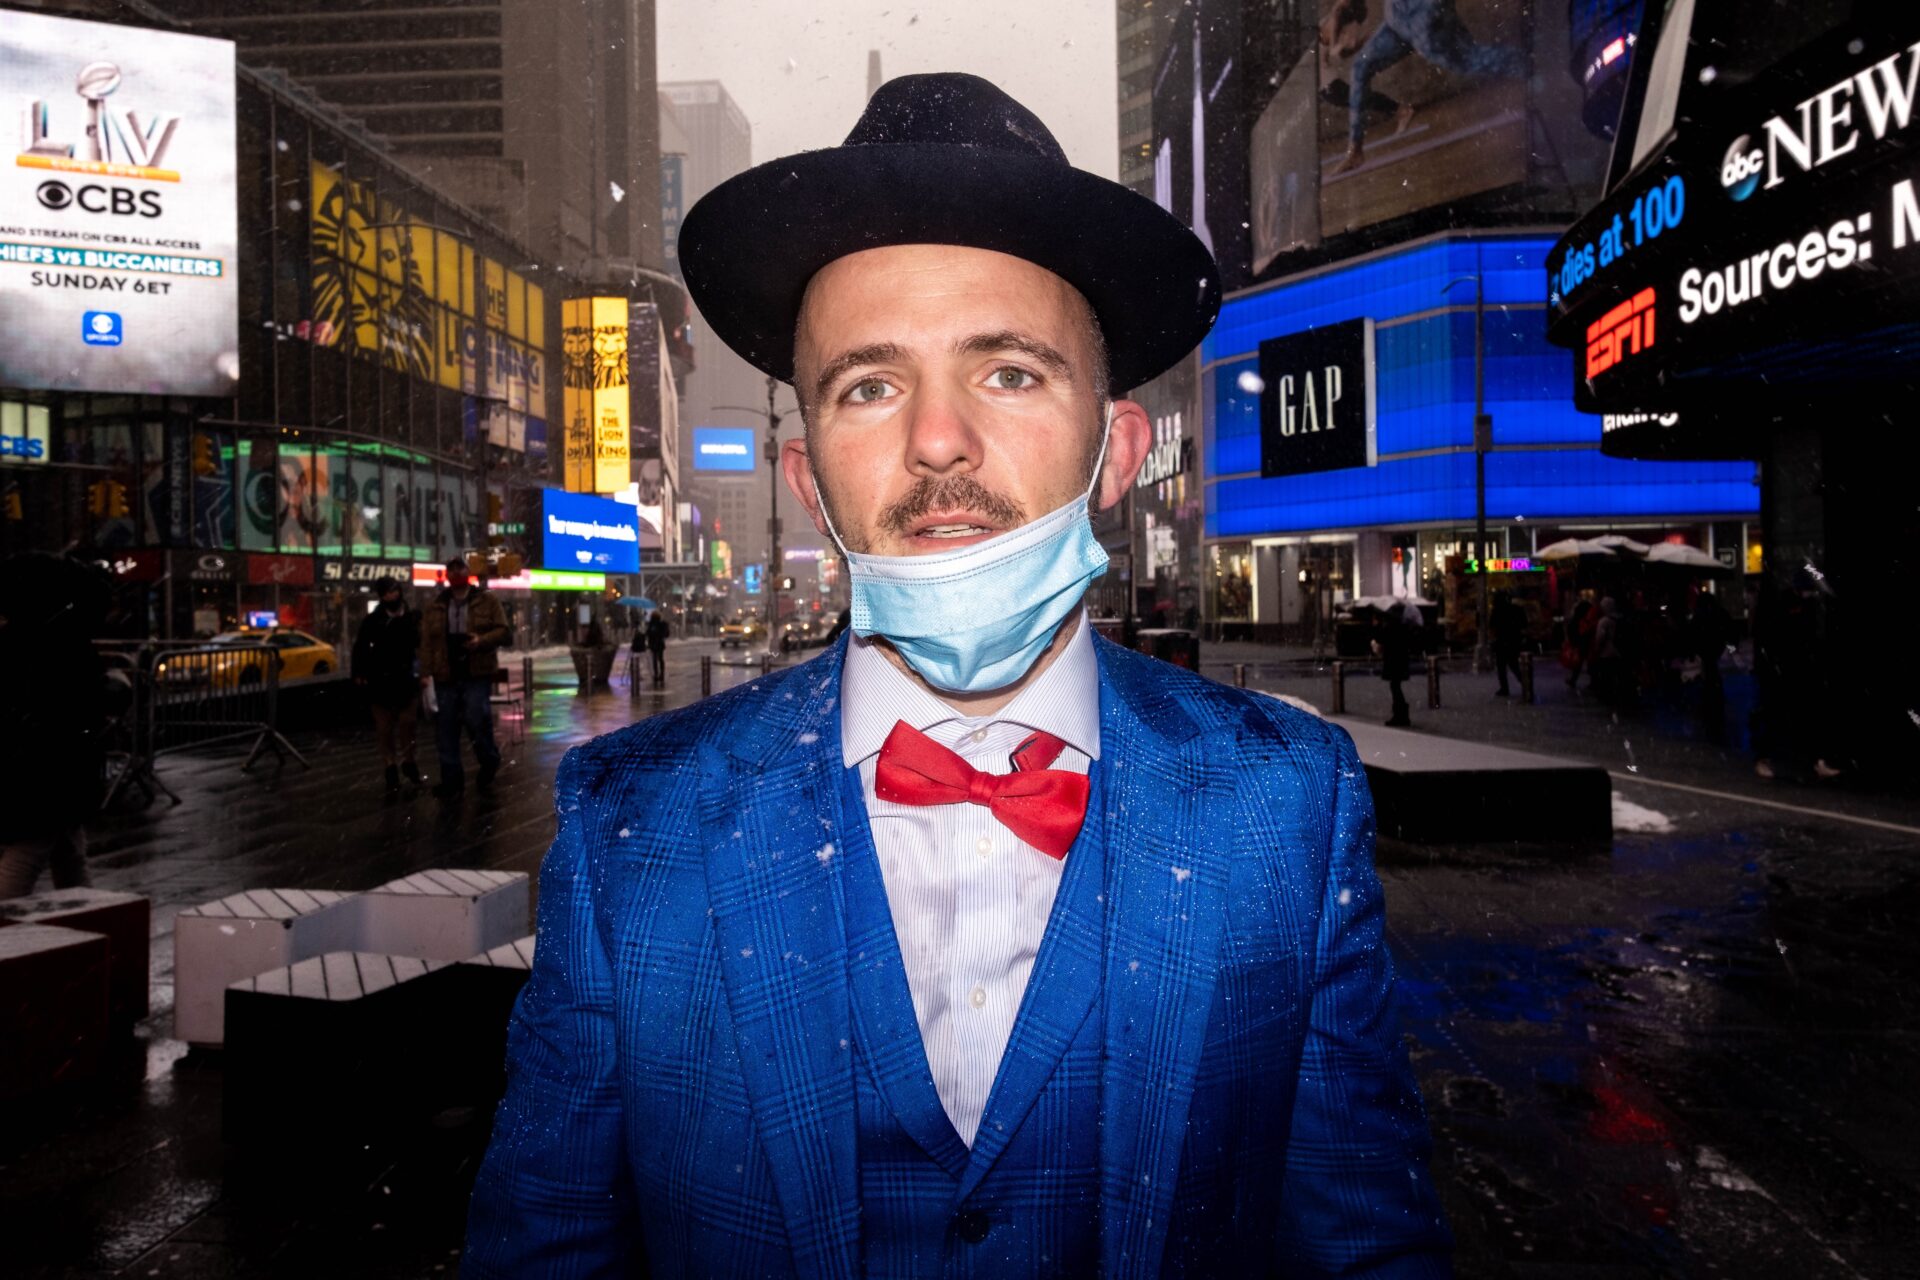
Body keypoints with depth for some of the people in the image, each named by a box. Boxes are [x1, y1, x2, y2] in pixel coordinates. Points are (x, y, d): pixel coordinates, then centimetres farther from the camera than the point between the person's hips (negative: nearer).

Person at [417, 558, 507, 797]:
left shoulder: (486, 601, 3)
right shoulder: (434, 607, 10)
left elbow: (502, 630, 0)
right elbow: (426, 643, 6)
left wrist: (481, 640, -19)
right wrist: (426, 673, -2)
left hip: (476, 674, -3)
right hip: (446, 676, 4)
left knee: (476, 720, -13)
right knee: (445, 730, 4)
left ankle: (489, 761, 15)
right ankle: (452, 779, 12)